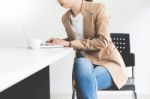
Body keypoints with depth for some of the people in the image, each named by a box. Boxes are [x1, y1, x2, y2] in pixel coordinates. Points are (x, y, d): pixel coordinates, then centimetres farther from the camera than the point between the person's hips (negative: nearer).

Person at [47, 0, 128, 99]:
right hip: (85, 62, 4)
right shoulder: (66, 18, 6)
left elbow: (102, 42, -19)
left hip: (107, 61, -3)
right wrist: (61, 42, -1)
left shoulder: (98, 8, -10)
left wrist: (70, 43, -20)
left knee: (85, 81, -33)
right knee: (80, 63, -33)